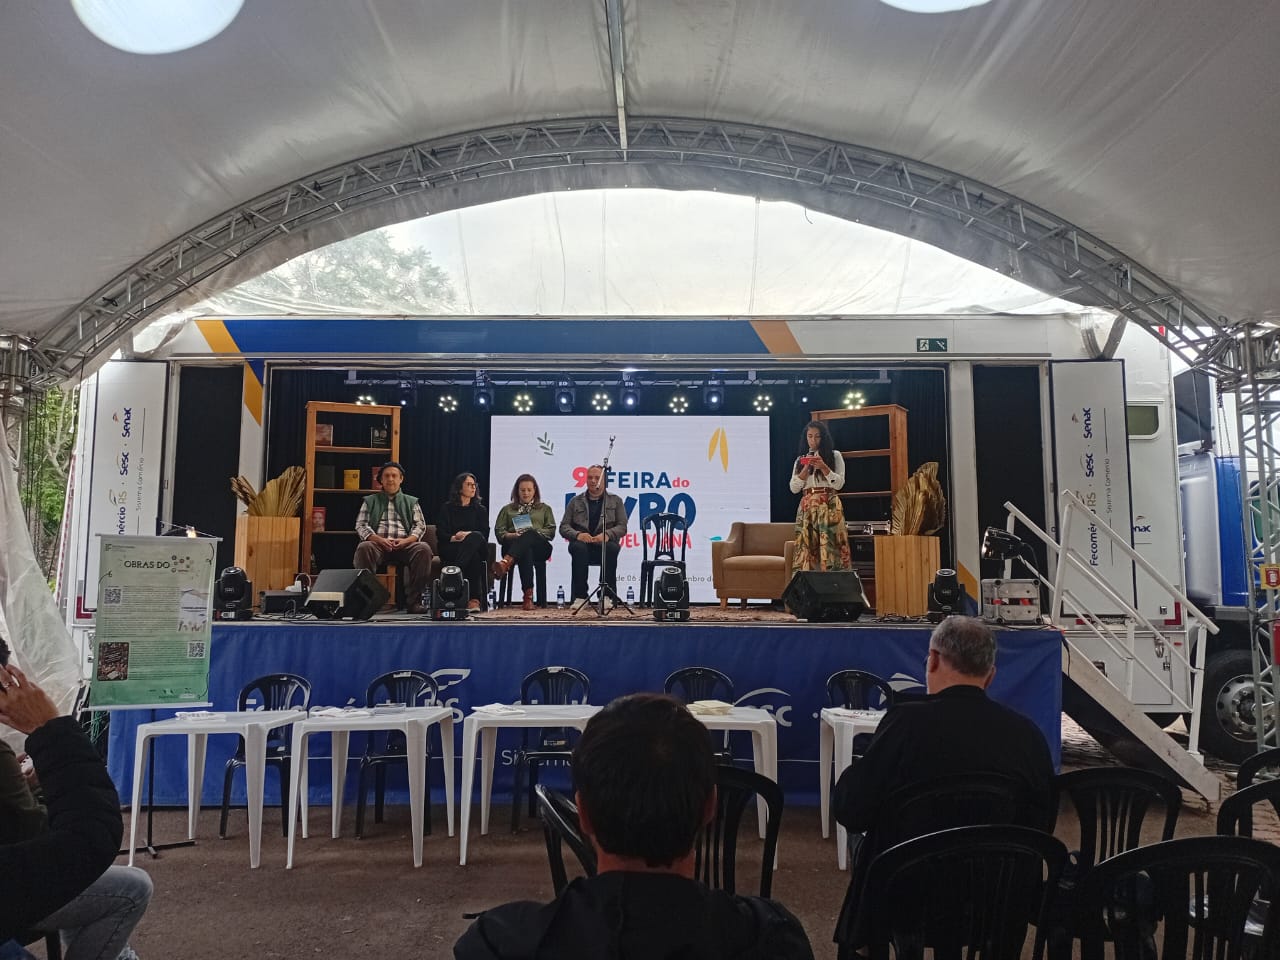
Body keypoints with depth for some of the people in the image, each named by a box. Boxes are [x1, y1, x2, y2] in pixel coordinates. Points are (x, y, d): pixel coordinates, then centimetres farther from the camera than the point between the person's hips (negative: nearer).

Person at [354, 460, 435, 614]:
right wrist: (379, 539, -11)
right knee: (363, 548, -36)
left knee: (424, 548, -32)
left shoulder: (411, 502, 23)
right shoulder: (370, 501, 22)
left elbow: (420, 526, 11)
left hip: (405, 544, 0)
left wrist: (406, 540, -11)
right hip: (378, 543, 0)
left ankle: (415, 600, -31)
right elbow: (361, 526, 10)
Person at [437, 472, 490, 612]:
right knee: (474, 557, -36)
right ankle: (475, 599, -45)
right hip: (451, 550, -2)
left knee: (475, 537, -37)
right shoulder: (447, 508, 16)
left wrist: (468, 535, -14)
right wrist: (454, 538, -18)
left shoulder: (480, 509, 21)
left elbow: (484, 535, 7)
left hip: (476, 548, 2)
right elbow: (440, 533, 3)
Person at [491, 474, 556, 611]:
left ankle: (505, 564, -64)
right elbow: (498, 531, 15)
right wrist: (510, 535, -8)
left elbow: (551, 531, 13)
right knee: (526, 550, -40)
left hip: (539, 547, 0)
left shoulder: (545, 509, 27)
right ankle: (528, 595, -52)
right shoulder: (507, 509, 29)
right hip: (513, 544, 0)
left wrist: (534, 532, -7)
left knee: (528, 536, -39)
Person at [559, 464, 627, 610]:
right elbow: (564, 527, 7)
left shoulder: (615, 501, 14)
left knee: (612, 548, -36)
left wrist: (607, 534, -19)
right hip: (583, 544, 0)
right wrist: (577, 534, -16)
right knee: (578, 547, -36)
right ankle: (580, 596, -30)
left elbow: (622, 527, 3)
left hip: (604, 544, 0)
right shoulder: (575, 502, 16)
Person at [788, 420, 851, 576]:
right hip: (806, 507, 3)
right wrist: (806, 469, -4)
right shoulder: (801, 459, 16)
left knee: (829, 545, -11)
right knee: (806, 546, -6)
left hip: (829, 506, -2)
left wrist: (823, 467, -13)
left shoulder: (835, 456, 8)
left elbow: (838, 484, -1)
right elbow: (794, 488, 8)